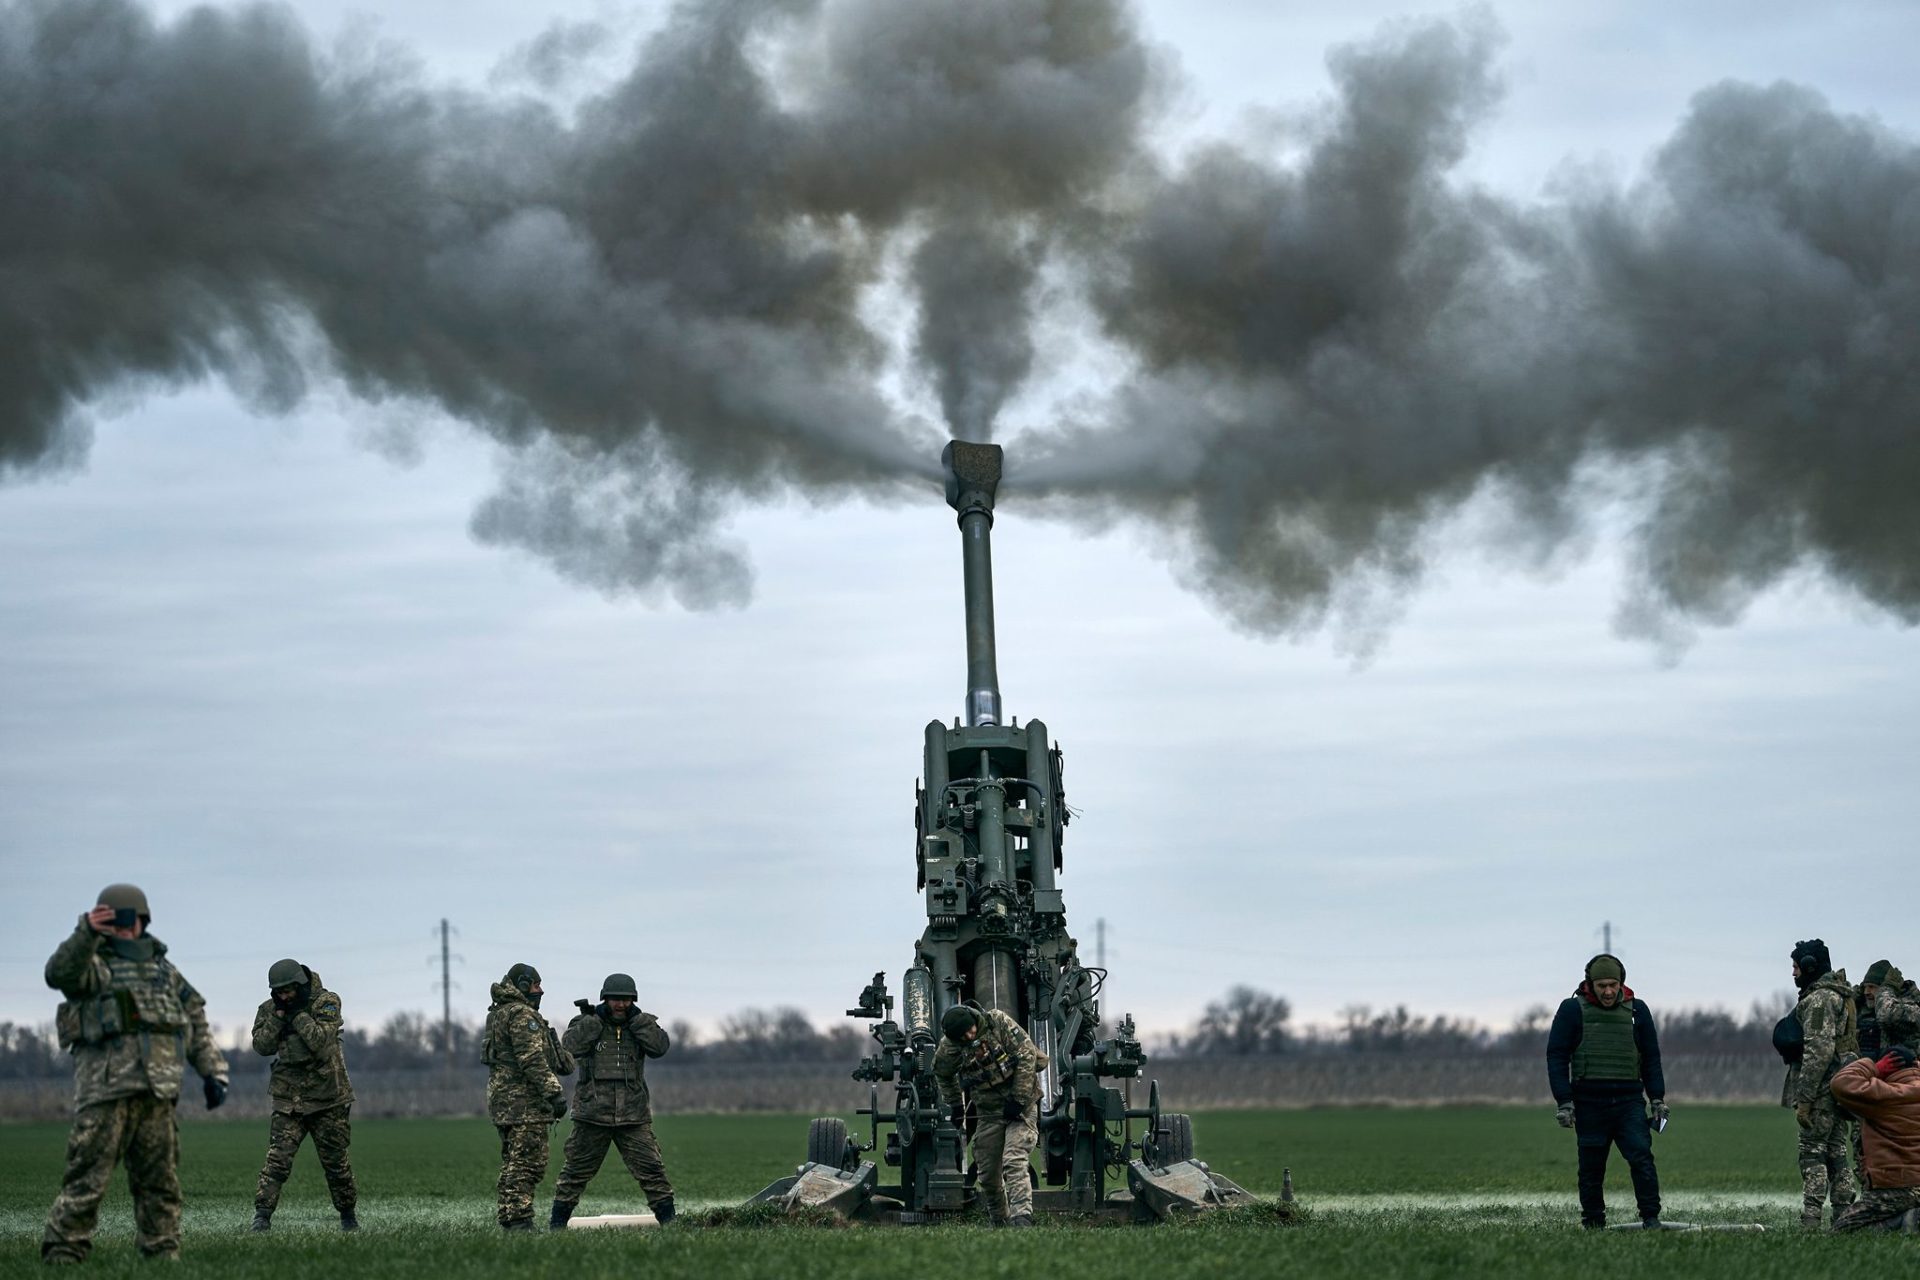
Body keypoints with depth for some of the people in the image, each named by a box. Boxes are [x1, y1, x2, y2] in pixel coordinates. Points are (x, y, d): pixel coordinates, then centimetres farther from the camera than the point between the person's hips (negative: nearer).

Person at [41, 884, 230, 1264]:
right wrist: (87, 934, -33)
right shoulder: (93, 964, 6)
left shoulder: (163, 968, 22)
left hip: (158, 1090, 5)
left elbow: (196, 1023, 24)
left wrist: (213, 1072, 14)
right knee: (88, 1177, -10)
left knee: (159, 1180, 7)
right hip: (106, 1089, -5)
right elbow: (61, 974, -18)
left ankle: (162, 1252, 12)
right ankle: (62, 1252, -10)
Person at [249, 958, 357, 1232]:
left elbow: (320, 1041, -20)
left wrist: (298, 1014, -20)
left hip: (327, 1098, -2)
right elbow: (262, 1046, -6)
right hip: (289, 1099, 2)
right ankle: (262, 1215, -14)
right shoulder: (269, 1009, 3)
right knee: (278, 1159, -13)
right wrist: (278, 1016, -14)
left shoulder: (326, 1002, -8)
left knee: (335, 1162, 7)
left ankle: (348, 1216, 23)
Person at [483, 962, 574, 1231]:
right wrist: (555, 1092, -22)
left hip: (503, 1100, 10)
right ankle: (519, 1220, -14)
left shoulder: (498, 1015, 20)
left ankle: (509, 1219, 15)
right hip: (524, 1101, -10)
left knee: (513, 1164, 14)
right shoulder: (522, 1015, -13)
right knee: (528, 1163, -10)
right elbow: (532, 1060, -21)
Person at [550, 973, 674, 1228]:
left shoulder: (641, 1025, 9)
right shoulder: (587, 1023, 3)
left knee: (651, 1168, -3)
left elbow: (660, 1046, -9)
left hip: (633, 1118, 1)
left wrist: (635, 1019, -10)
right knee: (577, 1170, 4)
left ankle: (668, 1218, 3)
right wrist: (592, 1020, -16)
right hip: (592, 1115, -1)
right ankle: (558, 1221, 12)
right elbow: (570, 1047, -14)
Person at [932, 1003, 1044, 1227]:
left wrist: (1018, 1099, -17)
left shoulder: (998, 1022, -15)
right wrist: (955, 1105, 19)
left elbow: (1027, 1055, -15)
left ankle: (1021, 1218, -30)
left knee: (1014, 1163, -21)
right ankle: (999, 1222, 24)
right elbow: (942, 1074, 16)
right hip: (989, 1113, 4)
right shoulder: (949, 1047, -7)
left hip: (1020, 1106, -4)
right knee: (988, 1174, 5)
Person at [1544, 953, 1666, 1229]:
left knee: (1641, 1157, -14)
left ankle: (1651, 1218, -12)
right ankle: (1593, 1225, 11)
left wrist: (1657, 1099, 8)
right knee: (1591, 1168, 3)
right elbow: (1556, 1056, 1)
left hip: (1629, 1102, 1)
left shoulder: (1637, 1010, 9)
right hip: (1589, 1103, -1)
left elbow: (1651, 1058, 15)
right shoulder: (1572, 1010, 2)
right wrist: (1564, 1102, -6)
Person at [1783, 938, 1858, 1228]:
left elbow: (1819, 1052, -22)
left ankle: (1810, 1221, -14)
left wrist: (1803, 1100, -22)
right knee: (1836, 1151, 12)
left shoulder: (1819, 999, -15)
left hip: (1822, 1088, -10)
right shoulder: (1839, 995, 18)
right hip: (1839, 1088, 10)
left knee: (1812, 1152, -9)